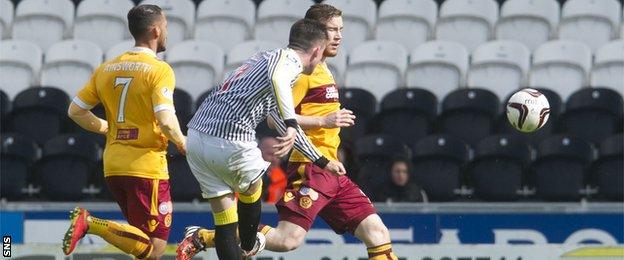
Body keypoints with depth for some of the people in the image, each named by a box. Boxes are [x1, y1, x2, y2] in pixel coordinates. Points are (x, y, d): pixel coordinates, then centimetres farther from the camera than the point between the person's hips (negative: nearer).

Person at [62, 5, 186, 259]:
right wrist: (181, 142, -1)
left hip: (113, 166, 7)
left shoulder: (106, 69, 9)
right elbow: (166, 121, -21)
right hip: (147, 168, -7)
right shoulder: (159, 70, -10)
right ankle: (89, 223, -21)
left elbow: (75, 111, 11)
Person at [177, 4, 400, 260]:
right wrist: (323, 121, -18)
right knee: (288, 239, -18)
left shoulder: (323, 72, 20)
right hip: (309, 169, -9)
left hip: (330, 171, 9)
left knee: (377, 232, 1)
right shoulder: (302, 70, -8)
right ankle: (201, 238, -8)